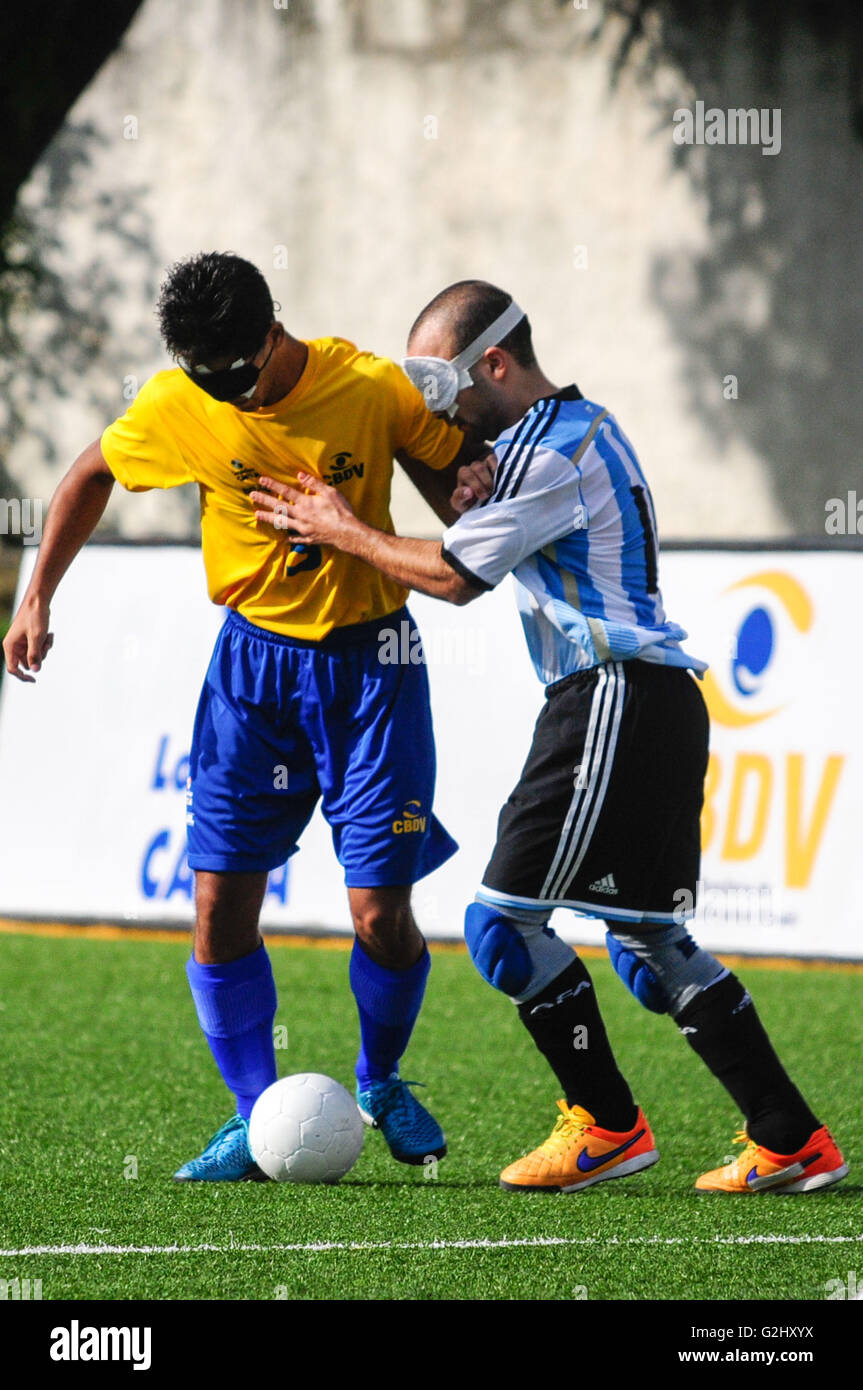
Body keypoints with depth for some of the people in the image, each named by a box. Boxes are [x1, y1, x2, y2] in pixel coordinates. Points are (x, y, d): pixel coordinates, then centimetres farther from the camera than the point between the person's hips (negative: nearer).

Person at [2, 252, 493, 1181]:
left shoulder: (374, 390, -16)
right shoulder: (175, 407, -10)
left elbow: (456, 476, 1)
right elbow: (90, 476, 8)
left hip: (367, 660, -2)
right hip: (251, 659, 2)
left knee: (381, 911, -7)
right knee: (220, 903, -5)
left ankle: (380, 1081, 22)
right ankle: (258, 1119, 9)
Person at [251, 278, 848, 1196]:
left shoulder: (546, 449, -12)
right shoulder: (584, 429, 20)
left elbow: (453, 577, -10)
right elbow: (499, 548, 24)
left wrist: (344, 533, 3)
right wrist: (477, 506, 4)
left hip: (613, 702, -10)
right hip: (656, 705, 10)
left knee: (506, 920, -6)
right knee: (647, 942, 13)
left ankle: (607, 1126, 1)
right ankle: (792, 1142, 11)